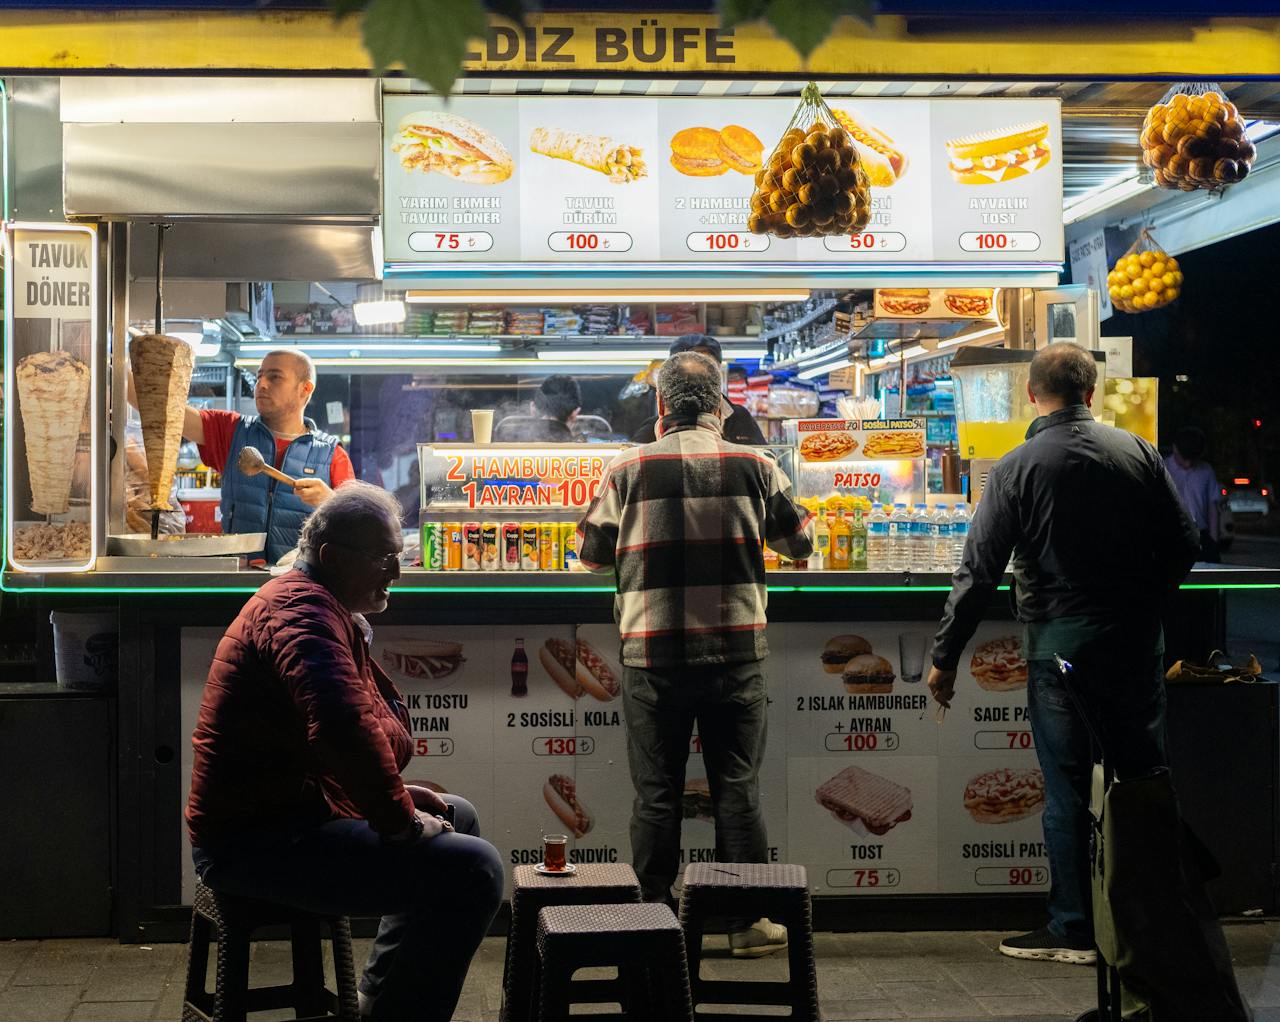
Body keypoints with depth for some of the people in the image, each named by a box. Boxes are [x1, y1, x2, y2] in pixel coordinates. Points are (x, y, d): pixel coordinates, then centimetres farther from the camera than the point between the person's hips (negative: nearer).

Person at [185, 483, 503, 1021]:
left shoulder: (326, 610, 19)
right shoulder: (301, 608, -18)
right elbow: (345, 725, -33)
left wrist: (393, 793, 15)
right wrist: (400, 818, -21)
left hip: (288, 812, 12)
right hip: (256, 841, -12)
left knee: (458, 816, 27)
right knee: (472, 869, -23)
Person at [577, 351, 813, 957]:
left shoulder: (629, 470, -2)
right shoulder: (754, 467, 0)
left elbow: (592, 554, 8)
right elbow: (801, 543, 13)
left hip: (652, 656, 0)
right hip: (735, 655, 1)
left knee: (656, 794, 7)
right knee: (737, 788, 8)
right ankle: (748, 922, 11)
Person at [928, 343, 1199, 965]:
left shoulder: (1018, 468, -6)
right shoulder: (1138, 453, 3)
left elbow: (979, 572, -7)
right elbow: (1184, 545, 5)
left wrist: (945, 657, -1)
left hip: (1060, 640, -3)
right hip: (1137, 639, 3)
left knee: (1067, 786, 2)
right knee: (1144, 777, 10)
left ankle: (1073, 929, 6)